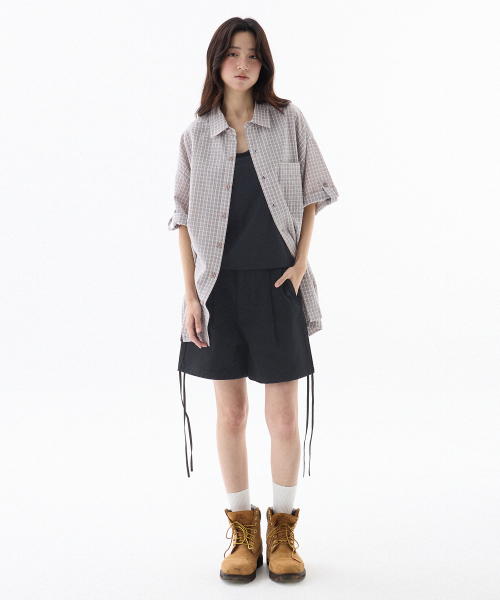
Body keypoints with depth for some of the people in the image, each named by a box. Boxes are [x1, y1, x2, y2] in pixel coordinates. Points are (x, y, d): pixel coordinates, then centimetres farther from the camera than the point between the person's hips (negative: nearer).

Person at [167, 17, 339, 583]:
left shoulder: (288, 121, 3)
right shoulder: (196, 134, 4)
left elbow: (311, 195, 8)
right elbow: (184, 218, 5)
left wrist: (300, 263, -5)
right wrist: (190, 296, -2)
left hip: (276, 283, -1)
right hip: (221, 285, 1)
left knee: (284, 416, 1)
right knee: (230, 414, 7)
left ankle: (282, 532, 19)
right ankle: (243, 532, 21)